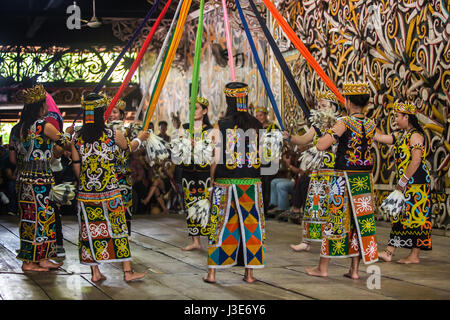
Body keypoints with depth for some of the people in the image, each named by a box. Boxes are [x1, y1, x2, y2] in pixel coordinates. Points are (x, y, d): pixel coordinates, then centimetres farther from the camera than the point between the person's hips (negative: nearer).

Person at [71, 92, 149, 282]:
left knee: (91, 229, 9)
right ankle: (127, 271, 9)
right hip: (109, 191, -2)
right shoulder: (113, 135, -6)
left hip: (86, 193, 2)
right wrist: (140, 138, 35)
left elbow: (77, 167, 4)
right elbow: (129, 147, 14)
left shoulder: (77, 138, -1)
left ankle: (95, 272, 12)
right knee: (118, 228, 5)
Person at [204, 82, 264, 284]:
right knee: (250, 226, 9)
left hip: (225, 183, -2)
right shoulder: (256, 125, 1)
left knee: (220, 226, 5)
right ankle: (250, 273, 12)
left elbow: (216, 159, -6)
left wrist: (212, 182, 5)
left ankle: (212, 273, 9)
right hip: (251, 182, 2)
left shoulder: (221, 127, -6)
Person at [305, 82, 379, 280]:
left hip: (344, 177, -5)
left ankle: (323, 267, 14)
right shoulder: (371, 124, 5)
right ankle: (354, 269, 12)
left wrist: (328, 133, 1)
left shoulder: (344, 123, -13)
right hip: (365, 178, 5)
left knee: (335, 219, 4)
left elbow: (320, 146, -19)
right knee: (361, 220, 9)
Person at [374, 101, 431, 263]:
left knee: (415, 217, -5)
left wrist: (403, 181, -17)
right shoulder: (402, 136, 16)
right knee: (399, 216, 8)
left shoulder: (415, 135, -13)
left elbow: (416, 160, -20)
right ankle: (389, 252, 9)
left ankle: (414, 256, -1)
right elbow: (380, 137, 22)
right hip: (405, 184, 10)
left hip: (416, 183, -10)